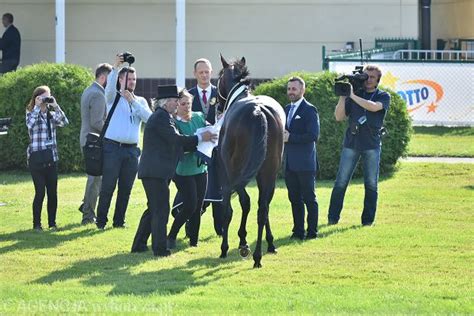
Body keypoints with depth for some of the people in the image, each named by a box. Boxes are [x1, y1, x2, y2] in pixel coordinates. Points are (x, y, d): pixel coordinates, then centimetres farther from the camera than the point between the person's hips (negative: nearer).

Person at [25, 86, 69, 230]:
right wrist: (38, 107, -18)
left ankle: (52, 223, 11)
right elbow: (30, 124, -21)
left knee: (52, 192, 3)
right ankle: (37, 224, 3)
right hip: (36, 158, -4)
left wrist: (55, 106, -13)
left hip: (51, 158, 4)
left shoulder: (52, 115, 11)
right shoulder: (31, 114, 1)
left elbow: (64, 122, -7)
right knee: (40, 192, -6)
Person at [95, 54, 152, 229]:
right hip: (113, 147, -4)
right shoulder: (114, 97, 6)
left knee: (126, 188, 5)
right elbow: (110, 86, -18)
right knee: (108, 186, -7)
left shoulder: (140, 101, 16)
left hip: (131, 149, 4)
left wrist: (132, 101, -11)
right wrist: (116, 68, -33)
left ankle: (119, 220, 13)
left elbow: (149, 117, -2)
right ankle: (101, 220, -2)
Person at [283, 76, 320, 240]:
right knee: (294, 199, 10)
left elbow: (313, 135, -18)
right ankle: (298, 231, 16)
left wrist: (290, 137, -17)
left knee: (309, 198, -1)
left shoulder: (309, 110, -9)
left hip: (304, 163, -7)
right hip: (289, 163, 7)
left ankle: (312, 232, 3)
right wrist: (283, 135, -2)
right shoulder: (287, 109, 15)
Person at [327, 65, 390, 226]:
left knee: (371, 185, 1)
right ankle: (332, 218, 1)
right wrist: (342, 96, -6)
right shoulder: (354, 94, 11)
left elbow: (374, 107, -17)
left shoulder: (383, 96, 6)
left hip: (372, 145, -1)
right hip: (351, 143, 1)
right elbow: (339, 117, 6)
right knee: (340, 183, -2)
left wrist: (353, 96, -17)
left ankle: (367, 219, 7)